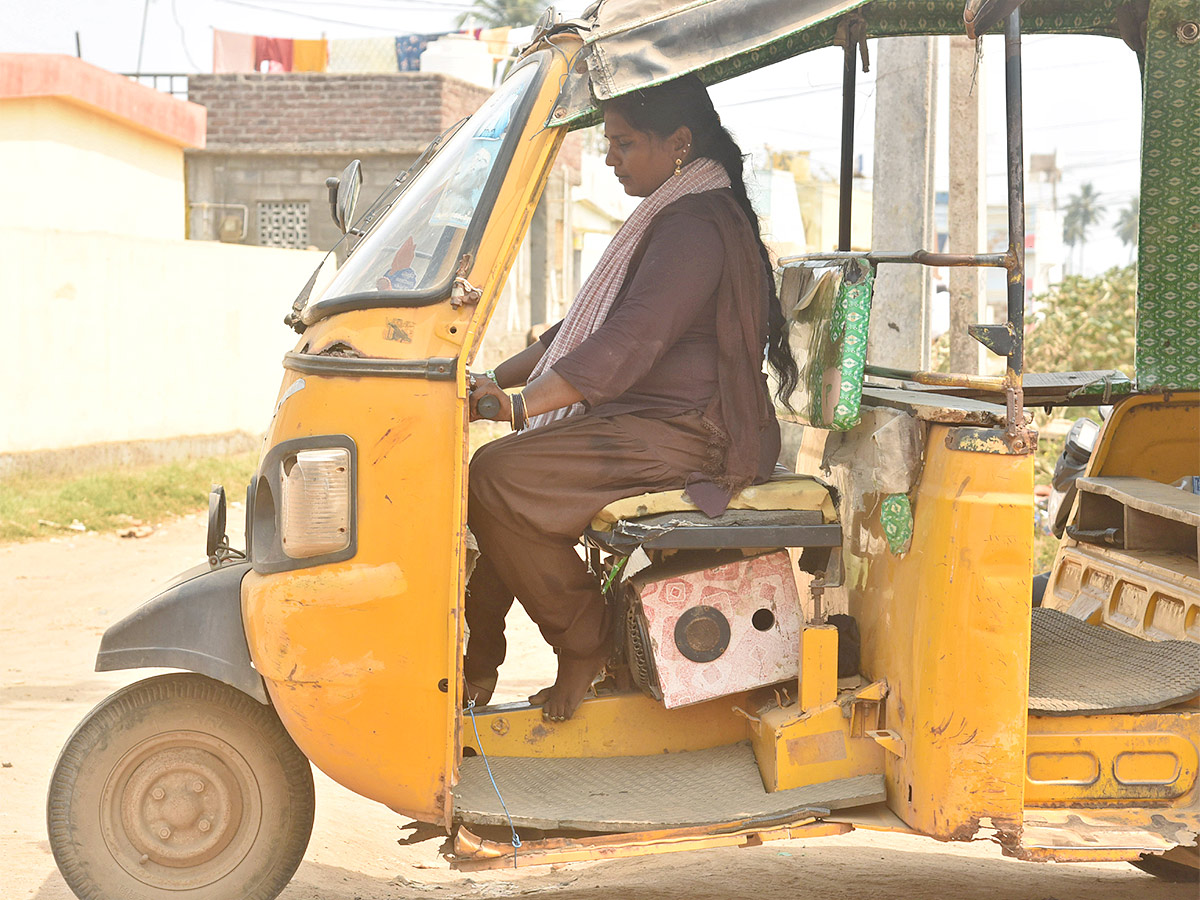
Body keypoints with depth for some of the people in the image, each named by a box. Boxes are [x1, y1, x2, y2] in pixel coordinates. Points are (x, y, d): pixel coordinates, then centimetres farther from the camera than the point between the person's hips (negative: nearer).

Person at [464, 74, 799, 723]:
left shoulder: (696, 228, -16)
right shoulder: (671, 220, 20)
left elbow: (626, 346, -27)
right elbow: (583, 329, 23)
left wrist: (518, 406, -31)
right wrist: (495, 379, 14)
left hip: (693, 437, -11)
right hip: (645, 424, 11)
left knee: (499, 477, -21)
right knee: (497, 471, 6)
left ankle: (585, 644, -7)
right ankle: (475, 661, 6)